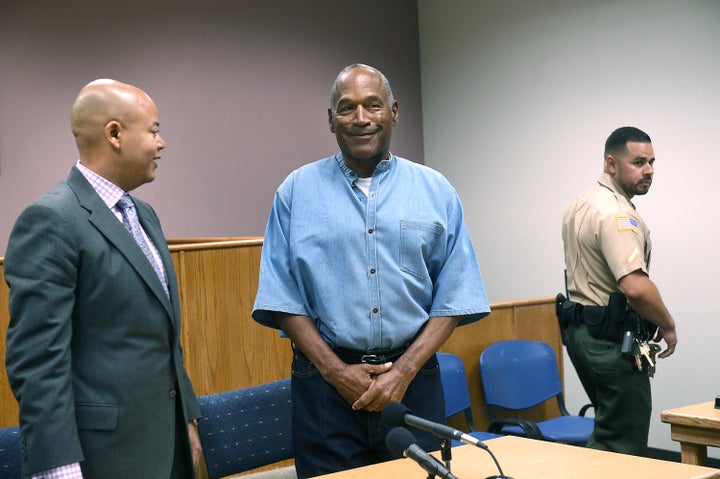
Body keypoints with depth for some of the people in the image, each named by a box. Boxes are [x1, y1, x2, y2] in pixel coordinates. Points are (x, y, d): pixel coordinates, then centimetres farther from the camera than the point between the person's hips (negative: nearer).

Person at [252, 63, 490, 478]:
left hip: (413, 378, 1)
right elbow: (282, 296, 0)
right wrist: (336, 371, -9)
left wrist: (404, 370, -9)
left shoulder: (436, 191, 5)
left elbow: (455, 298, 2)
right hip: (326, 381, -1)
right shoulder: (297, 191, 3)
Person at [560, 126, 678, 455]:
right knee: (623, 449, -4)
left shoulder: (580, 205, 12)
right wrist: (667, 326, -15)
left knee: (607, 432, 22)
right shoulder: (616, 214, -21)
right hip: (613, 340, -10)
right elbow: (636, 287, -32)